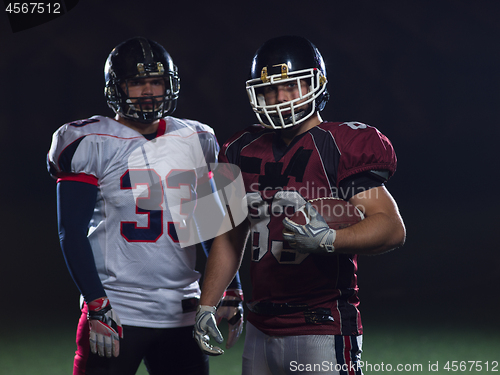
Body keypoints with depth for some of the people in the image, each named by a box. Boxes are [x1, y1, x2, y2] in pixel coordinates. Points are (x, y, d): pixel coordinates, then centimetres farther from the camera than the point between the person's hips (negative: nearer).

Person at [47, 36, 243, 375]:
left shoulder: (196, 141, 12)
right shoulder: (90, 144, -3)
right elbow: (73, 233, -7)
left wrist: (231, 294, 11)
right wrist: (97, 305, -15)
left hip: (182, 314, 4)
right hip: (117, 314, -4)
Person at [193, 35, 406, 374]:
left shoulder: (340, 149, -8)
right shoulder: (245, 153, 11)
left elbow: (392, 227, -14)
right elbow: (230, 237, 21)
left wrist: (328, 240, -28)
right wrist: (207, 306, 16)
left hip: (323, 332, -6)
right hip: (261, 331, 6)